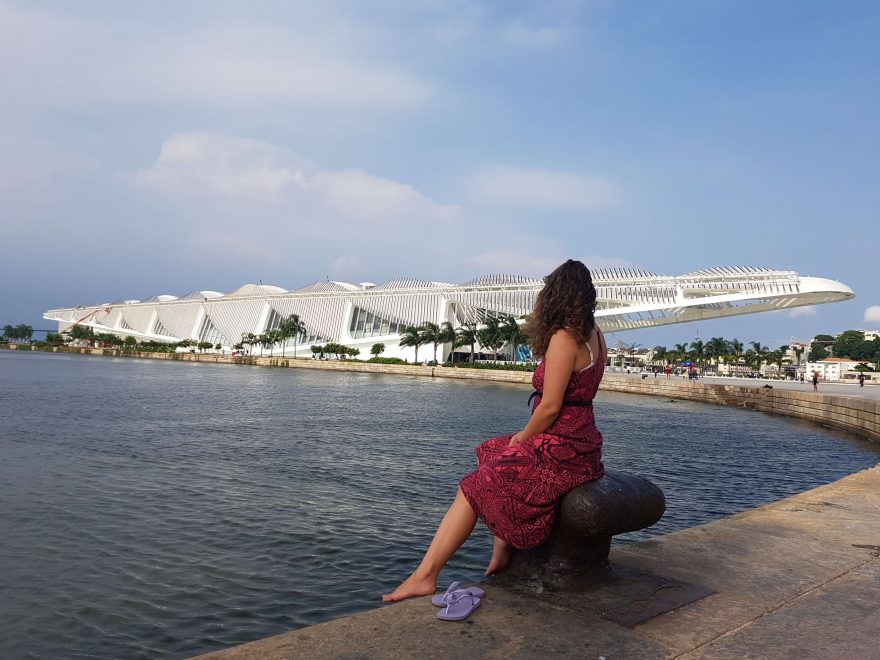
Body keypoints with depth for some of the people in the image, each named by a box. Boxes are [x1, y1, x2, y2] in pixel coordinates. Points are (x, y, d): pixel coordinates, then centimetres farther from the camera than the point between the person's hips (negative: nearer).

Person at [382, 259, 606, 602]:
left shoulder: (563, 338, -16)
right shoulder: (595, 336, 10)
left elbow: (550, 406, -18)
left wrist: (521, 439, -5)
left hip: (560, 450, -10)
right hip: (583, 443, 10)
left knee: (475, 487, -3)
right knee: (494, 455, 25)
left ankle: (425, 576, 0)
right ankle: (503, 551, 21)